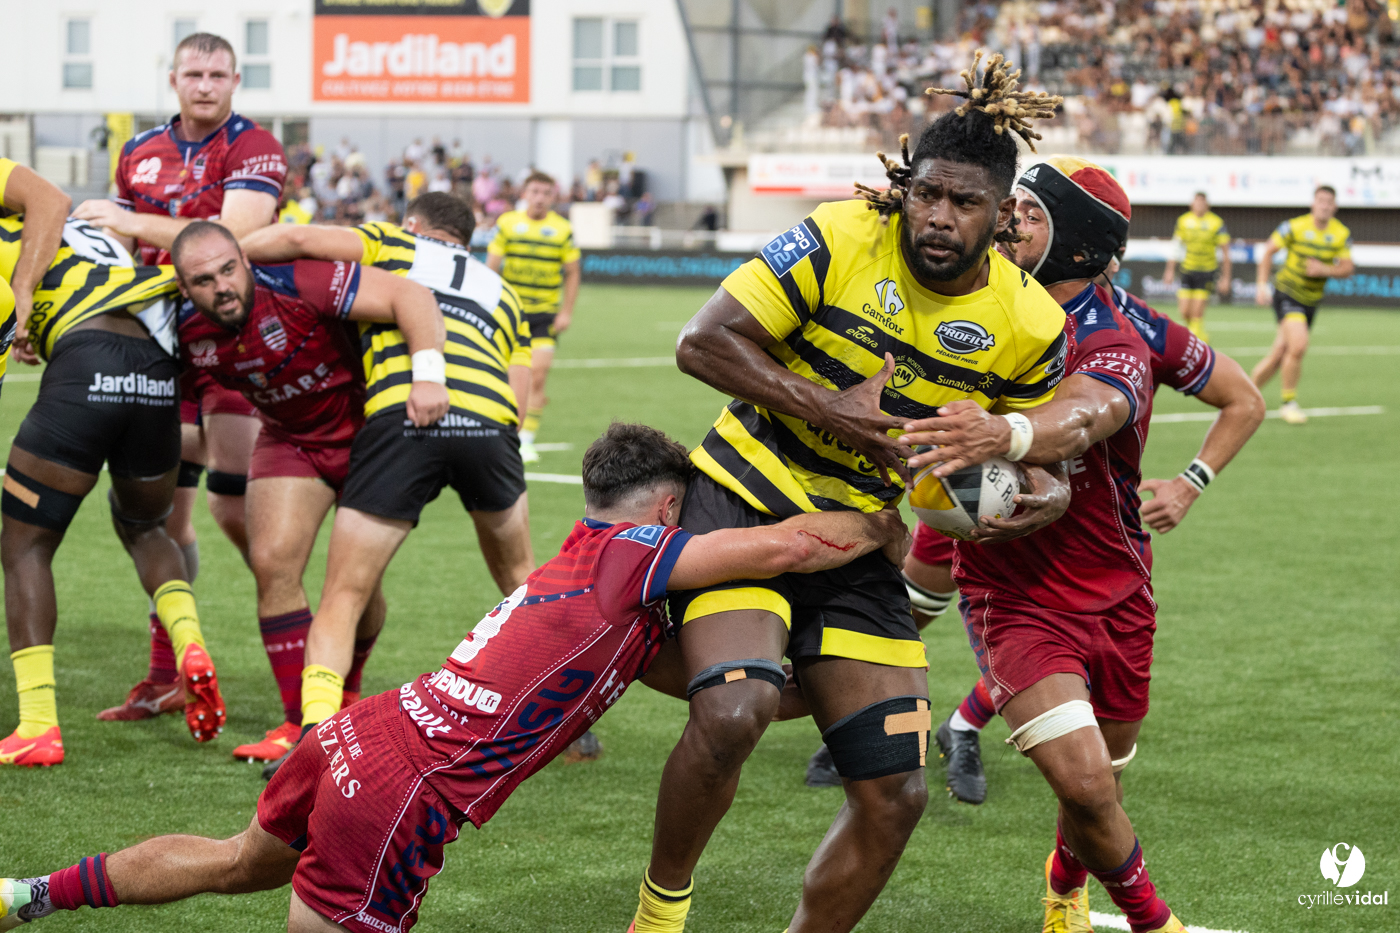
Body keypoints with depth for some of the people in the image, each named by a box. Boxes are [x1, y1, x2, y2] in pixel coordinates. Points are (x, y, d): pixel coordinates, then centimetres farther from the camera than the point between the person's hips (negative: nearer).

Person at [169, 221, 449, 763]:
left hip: (369, 428, -3)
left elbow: (408, 295, -37)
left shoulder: (297, 285, -33)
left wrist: (428, 373, -47)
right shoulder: (187, 333, -16)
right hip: (290, 440, 4)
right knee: (272, 562, -15)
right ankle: (302, 723, -5)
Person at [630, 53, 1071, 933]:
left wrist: (1044, 488, -10)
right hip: (744, 502, -4)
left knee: (896, 795, 0)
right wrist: (828, 408, -22)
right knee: (732, 712, -29)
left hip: (857, 550, 4)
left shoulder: (1031, 325, -5)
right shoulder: (841, 240, -15)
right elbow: (703, 341, -13)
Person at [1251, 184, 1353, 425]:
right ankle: (1288, 403, -9)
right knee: (1298, 345, -24)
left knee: (1279, 355, 8)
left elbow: (1347, 268, 0)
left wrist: (1325, 270, -20)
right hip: (1287, 293, -5)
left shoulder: (1341, 234, -2)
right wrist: (1262, 284, -7)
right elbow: (1269, 250, -1)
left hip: (1311, 300, 5)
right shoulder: (1294, 227, -12)